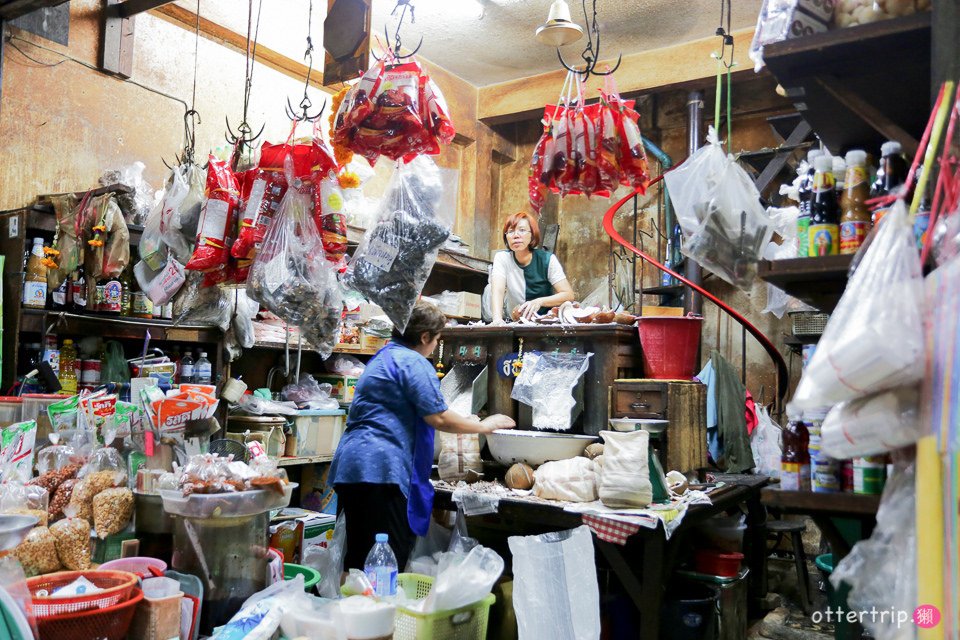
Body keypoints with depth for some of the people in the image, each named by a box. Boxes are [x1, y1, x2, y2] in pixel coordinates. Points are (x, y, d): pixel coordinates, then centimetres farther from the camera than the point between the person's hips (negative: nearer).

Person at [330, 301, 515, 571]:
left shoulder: (383, 357, 23)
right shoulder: (413, 363, -8)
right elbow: (438, 418, -13)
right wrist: (484, 426, 2)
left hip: (351, 467, 10)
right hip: (381, 466, -10)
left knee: (357, 558, 14)